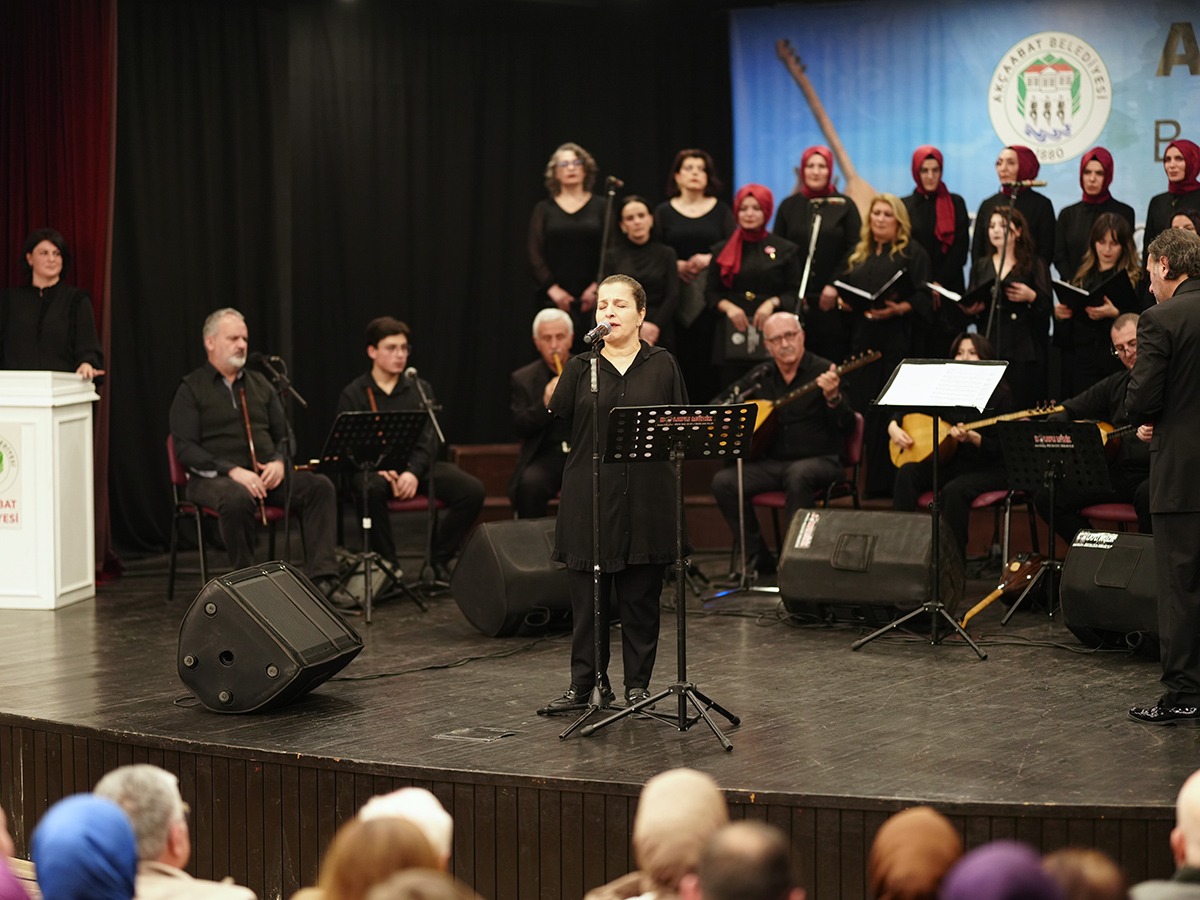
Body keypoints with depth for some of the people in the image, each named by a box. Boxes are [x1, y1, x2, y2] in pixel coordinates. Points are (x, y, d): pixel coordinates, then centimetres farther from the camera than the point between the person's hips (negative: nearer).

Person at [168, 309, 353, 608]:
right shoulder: (191, 389, 1)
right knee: (237, 498, -40)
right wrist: (232, 470, -22)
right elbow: (185, 448, -9)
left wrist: (279, 461, -6)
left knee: (320, 486, -20)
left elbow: (284, 434, 19)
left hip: (265, 475, 5)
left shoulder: (259, 384, 18)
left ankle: (322, 577, -27)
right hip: (214, 478, -5)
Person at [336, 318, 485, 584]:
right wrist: (381, 470, -22)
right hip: (372, 467, -3)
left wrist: (413, 472, -18)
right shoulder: (353, 395, 4)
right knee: (371, 490, -40)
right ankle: (387, 563, -21)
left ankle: (440, 559, -5)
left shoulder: (420, 389, 12)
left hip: (416, 465, 3)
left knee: (472, 490, -21)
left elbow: (428, 440, 3)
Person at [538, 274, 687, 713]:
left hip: (647, 497, 0)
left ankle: (638, 685, 16)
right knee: (587, 593, 3)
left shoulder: (662, 365, 7)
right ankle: (583, 684, 12)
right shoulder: (580, 367, 8)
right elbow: (555, 425, -3)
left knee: (640, 595, 5)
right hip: (589, 496, 1)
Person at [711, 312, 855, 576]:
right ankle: (758, 559, -7)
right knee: (723, 482, -17)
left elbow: (847, 427, -14)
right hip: (772, 462, 5)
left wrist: (833, 398, -33)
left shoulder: (823, 372, -6)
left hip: (819, 460, -5)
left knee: (799, 475, -39)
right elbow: (721, 402, 23)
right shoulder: (761, 375, 9)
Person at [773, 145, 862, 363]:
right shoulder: (789, 206, 12)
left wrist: (835, 285, -9)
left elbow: (854, 249, 0)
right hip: (796, 299, 2)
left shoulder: (844, 205, 6)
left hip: (832, 299, -1)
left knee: (834, 358, -4)